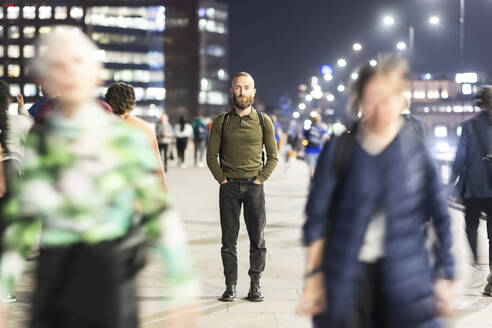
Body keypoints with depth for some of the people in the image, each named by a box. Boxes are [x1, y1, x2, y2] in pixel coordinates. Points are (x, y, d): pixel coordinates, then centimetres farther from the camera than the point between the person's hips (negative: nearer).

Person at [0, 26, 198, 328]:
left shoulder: (126, 137, -3)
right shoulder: (33, 141, 4)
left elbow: (158, 213, -2)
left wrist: (183, 285, -3)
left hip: (110, 277, -2)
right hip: (53, 278, 2)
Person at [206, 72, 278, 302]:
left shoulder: (263, 122, 5)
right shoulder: (221, 121, 5)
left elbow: (273, 157, 8)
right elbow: (211, 155, 7)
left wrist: (260, 179, -3)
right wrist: (221, 179, -2)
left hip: (254, 186, 0)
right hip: (229, 187, 0)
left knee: (257, 238, 0)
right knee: (229, 239, 2)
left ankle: (255, 284, 10)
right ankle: (230, 286, 9)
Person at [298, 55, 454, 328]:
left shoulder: (416, 152, -1)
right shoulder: (339, 150, -4)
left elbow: (440, 217, 5)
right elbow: (316, 216, -1)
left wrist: (444, 277, 4)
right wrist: (313, 277, -2)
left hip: (404, 280, 1)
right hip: (347, 277, -1)